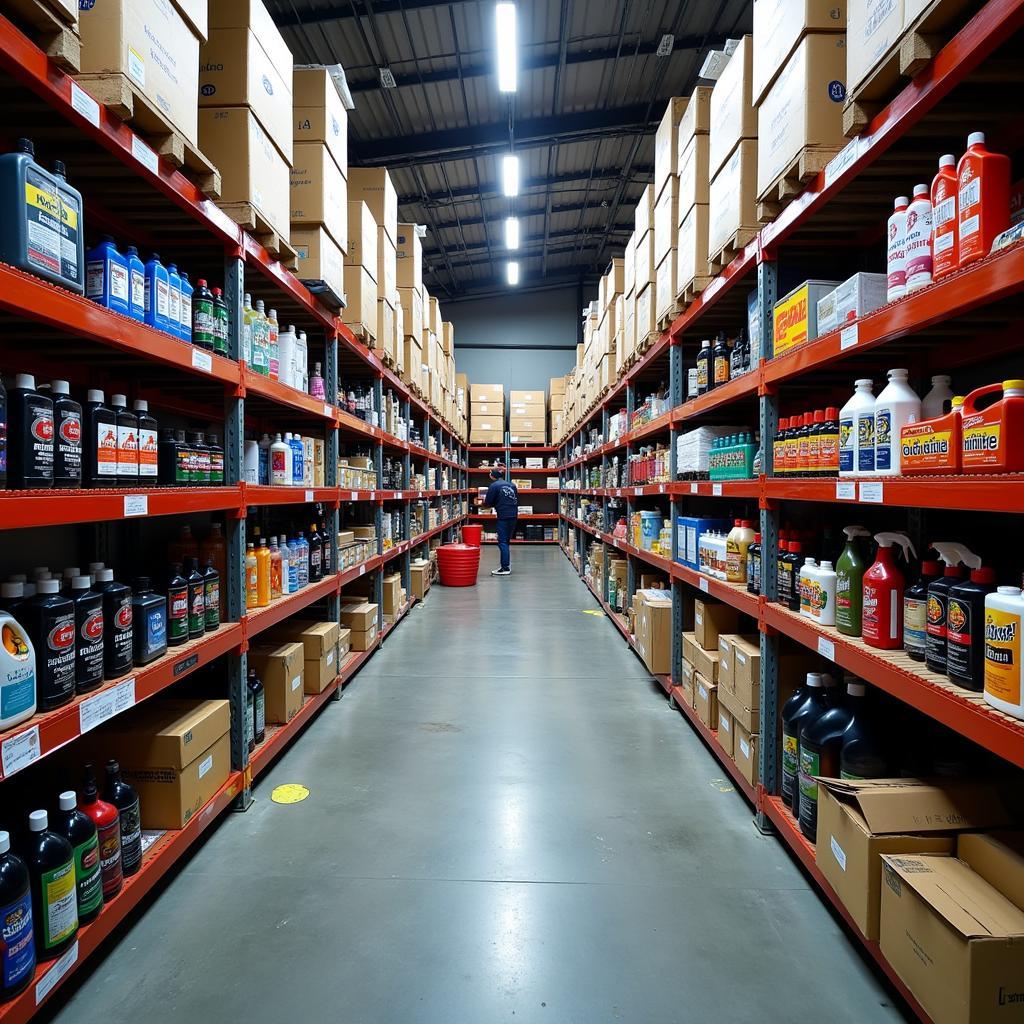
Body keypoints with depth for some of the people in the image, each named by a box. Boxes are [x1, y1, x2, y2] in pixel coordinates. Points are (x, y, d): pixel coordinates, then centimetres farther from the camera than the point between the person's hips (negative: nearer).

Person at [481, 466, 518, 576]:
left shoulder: (494, 486, -5)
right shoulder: (512, 484, 13)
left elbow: (487, 504, -5)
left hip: (503, 517, -7)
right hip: (514, 515, 7)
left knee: (502, 542, -2)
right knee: (506, 541, 15)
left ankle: (505, 568, -4)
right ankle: (505, 566, 20)